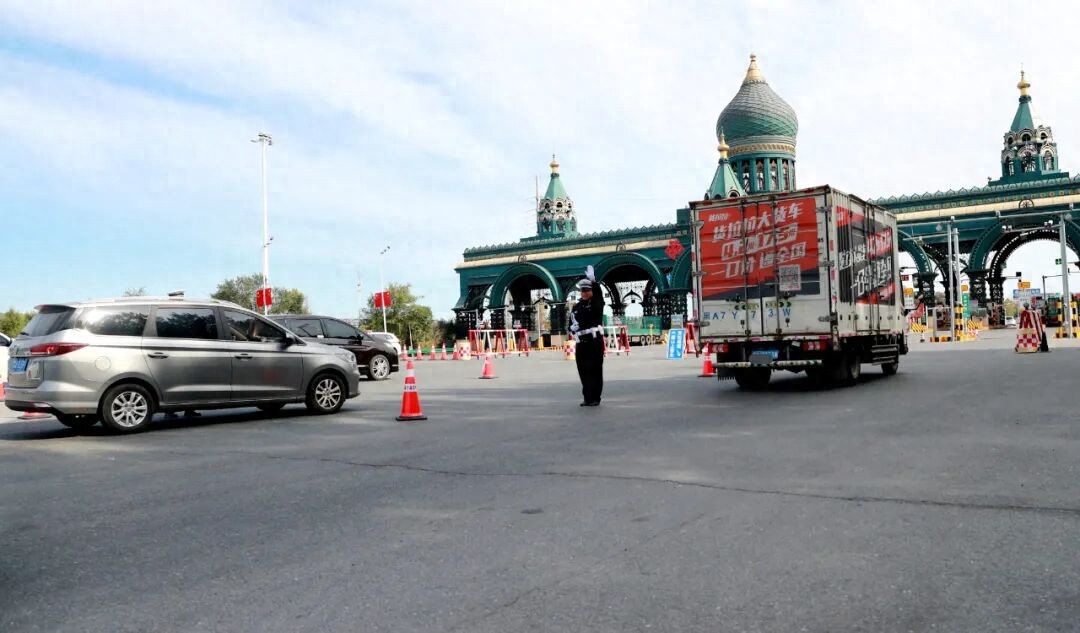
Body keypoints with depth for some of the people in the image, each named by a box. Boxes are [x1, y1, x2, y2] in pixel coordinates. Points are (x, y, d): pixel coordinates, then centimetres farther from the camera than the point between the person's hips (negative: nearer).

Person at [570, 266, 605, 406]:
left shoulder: (596, 302, 1)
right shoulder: (576, 306, 15)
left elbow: (598, 293, -20)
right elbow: (572, 323, 19)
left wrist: (592, 281, -31)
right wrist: (572, 327, -3)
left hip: (595, 341, -5)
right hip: (581, 343, 5)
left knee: (595, 370, -4)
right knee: (583, 371, 8)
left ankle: (595, 398, 3)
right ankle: (588, 397, 18)